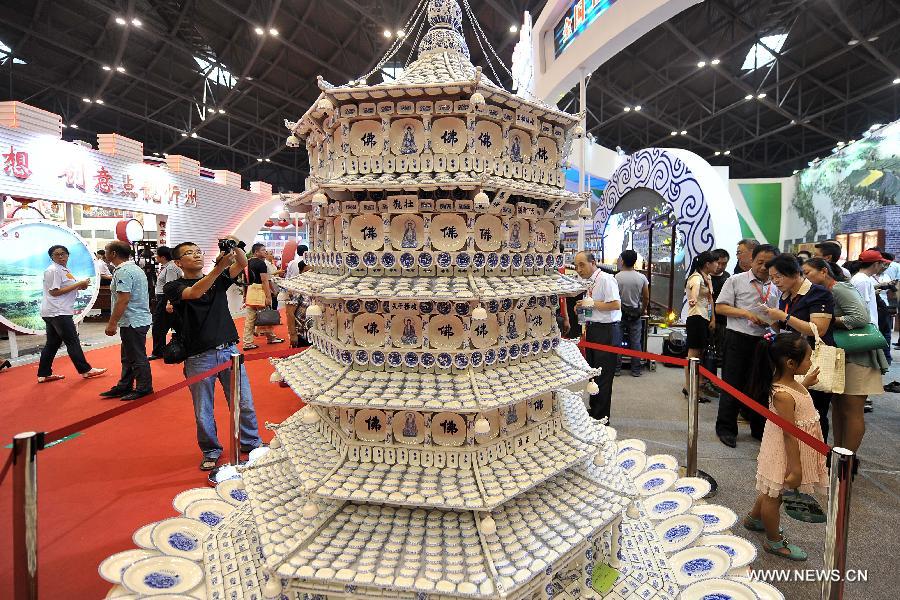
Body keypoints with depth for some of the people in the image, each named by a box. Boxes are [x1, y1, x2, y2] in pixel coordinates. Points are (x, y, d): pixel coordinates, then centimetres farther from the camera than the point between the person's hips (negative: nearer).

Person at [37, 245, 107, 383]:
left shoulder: (64, 270, 16)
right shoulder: (53, 270, -13)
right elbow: (54, 292, -18)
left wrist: (80, 286, 4)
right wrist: (78, 284, -18)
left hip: (52, 313, 10)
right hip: (58, 312, -10)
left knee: (52, 343, 13)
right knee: (72, 342, -3)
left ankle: (44, 374, 18)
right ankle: (85, 370, 5)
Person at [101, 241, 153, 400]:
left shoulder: (123, 272, -18)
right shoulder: (134, 268, 16)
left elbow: (123, 300, -24)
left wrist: (112, 323, -19)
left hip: (133, 322, -11)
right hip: (138, 320, 11)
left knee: (137, 357, 0)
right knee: (128, 357, 18)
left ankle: (143, 388, 10)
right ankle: (124, 387, 28)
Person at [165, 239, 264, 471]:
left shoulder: (219, 280, 12)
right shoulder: (173, 287, 1)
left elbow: (242, 264, -2)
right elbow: (195, 293, -21)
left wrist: (235, 248, -23)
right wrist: (218, 267, -32)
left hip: (229, 350, 3)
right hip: (199, 357, -3)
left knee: (244, 403, 9)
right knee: (203, 411, 7)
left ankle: (251, 443, 27)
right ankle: (211, 451, 27)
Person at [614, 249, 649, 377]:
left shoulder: (616, 277, -11)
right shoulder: (642, 278, -4)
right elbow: (646, 297, 2)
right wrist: (643, 310, 20)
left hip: (620, 313, -1)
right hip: (635, 314, 2)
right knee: (636, 342, 8)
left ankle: (616, 368, 13)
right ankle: (636, 370, 13)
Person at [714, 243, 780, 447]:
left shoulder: (776, 287, 10)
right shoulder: (736, 281, -2)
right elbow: (720, 308, -5)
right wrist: (746, 313, -17)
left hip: (763, 341, 4)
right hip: (738, 338, -4)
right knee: (732, 384, 2)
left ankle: (758, 428, 30)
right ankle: (726, 428, 14)